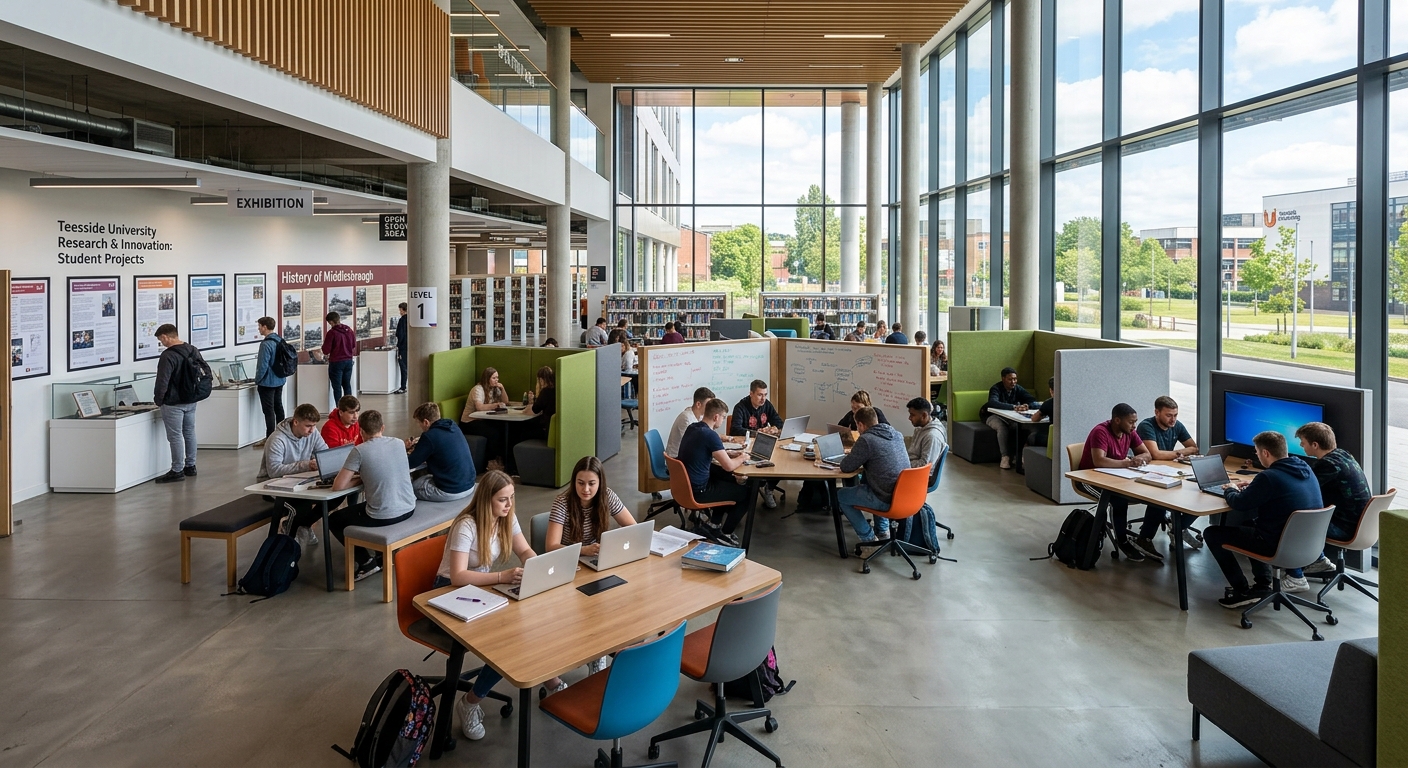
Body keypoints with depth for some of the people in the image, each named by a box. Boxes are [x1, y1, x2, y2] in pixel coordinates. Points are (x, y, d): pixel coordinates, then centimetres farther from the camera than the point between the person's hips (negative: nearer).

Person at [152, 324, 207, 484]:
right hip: (191, 401, 8)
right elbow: (206, 371, 12)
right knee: (189, 433, 15)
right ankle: (190, 466, 23)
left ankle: (177, 471, 4)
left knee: (175, 436, -1)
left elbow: (162, 381, -20)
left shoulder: (168, 355, -19)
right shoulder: (193, 350, 5)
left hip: (173, 403, -8)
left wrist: (158, 400, -6)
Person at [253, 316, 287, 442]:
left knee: (269, 411, -3)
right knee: (278, 407, 17)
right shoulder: (280, 340, 6)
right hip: (280, 381, 9)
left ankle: (270, 439, 0)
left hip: (267, 383, -9)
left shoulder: (266, 344, -21)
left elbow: (263, 366, -22)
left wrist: (257, 380, -9)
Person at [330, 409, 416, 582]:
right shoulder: (399, 443, 4)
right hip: (408, 509, 6)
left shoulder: (359, 450, -12)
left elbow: (338, 486, -12)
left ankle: (366, 562, 12)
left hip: (382, 516, -6)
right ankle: (383, 554, 31)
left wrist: (358, 480, 5)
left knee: (333, 521, 20)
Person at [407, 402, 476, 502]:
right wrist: (420, 444, 17)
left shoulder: (429, 436, -18)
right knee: (423, 477, 31)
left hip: (450, 492, -8)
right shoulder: (454, 427, 5)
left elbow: (411, 463, -8)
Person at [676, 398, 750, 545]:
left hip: (686, 483, 9)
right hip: (697, 491, -9)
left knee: (731, 480, 28)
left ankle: (712, 523, 32)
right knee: (746, 492, 7)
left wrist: (728, 453, 13)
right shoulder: (710, 435, -23)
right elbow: (729, 466, -22)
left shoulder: (692, 428, 4)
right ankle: (724, 534, 19)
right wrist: (741, 458, -1)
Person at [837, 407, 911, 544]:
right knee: (865, 481, 35)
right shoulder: (896, 434, 6)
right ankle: (883, 531, 33)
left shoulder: (866, 440, -17)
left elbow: (846, 467, -9)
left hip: (887, 500, -8)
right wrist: (858, 456, 19)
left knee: (838, 495, 13)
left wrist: (852, 456, 12)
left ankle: (869, 539, 14)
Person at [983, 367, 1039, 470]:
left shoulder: (1018, 388, -3)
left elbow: (1034, 401, -9)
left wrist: (1027, 406, -34)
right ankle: (1005, 457, -31)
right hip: (994, 416, -4)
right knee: (1002, 427, -36)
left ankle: (1019, 455, -19)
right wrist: (1014, 407, -51)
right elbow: (993, 403, -40)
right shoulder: (995, 389, -19)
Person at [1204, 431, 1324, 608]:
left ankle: (1243, 591, 5)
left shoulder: (1269, 477, -24)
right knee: (1252, 524, 34)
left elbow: (1239, 503, -13)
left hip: (1280, 545, -9)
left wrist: (1230, 490, 7)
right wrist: (1252, 485, 18)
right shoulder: (1305, 469, 2)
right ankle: (1263, 584, 31)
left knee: (1212, 533, 1)